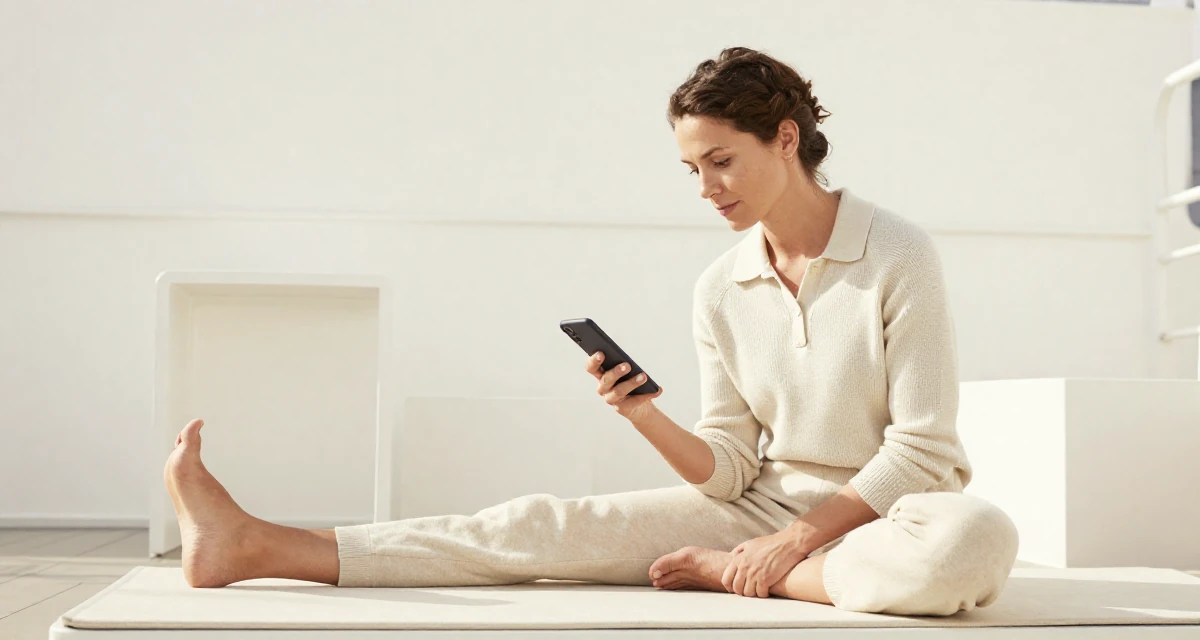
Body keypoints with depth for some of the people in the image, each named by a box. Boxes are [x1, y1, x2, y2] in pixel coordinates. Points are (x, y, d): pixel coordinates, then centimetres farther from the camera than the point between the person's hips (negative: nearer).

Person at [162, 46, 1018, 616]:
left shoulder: (899, 255, -11)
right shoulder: (721, 289, 3)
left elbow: (920, 448, -13)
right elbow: (727, 467, 1)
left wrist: (794, 541, -19)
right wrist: (647, 417, -18)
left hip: (879, 517, -3)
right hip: (766, 503, 4)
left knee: (977, 538, -40)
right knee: (554, 525, -11)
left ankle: (730, 574, -19)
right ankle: (258, 546, -14)